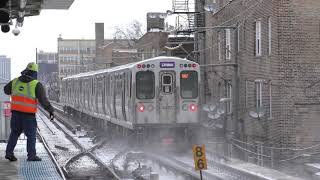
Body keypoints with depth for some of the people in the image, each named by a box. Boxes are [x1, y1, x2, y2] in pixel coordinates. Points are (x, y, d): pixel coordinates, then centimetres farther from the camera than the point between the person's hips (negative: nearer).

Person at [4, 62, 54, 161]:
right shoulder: (37, 85, -10)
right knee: (31, 135, 6)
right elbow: (43, 100, -13)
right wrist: (51, 110, -3)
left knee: (15, 132, 17)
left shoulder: (15, 81, 3)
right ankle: (31, 156, 6)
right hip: (28, 114, -4)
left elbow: (6, 90, 21)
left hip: (16, 112, 5)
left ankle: (9, 152, 12)